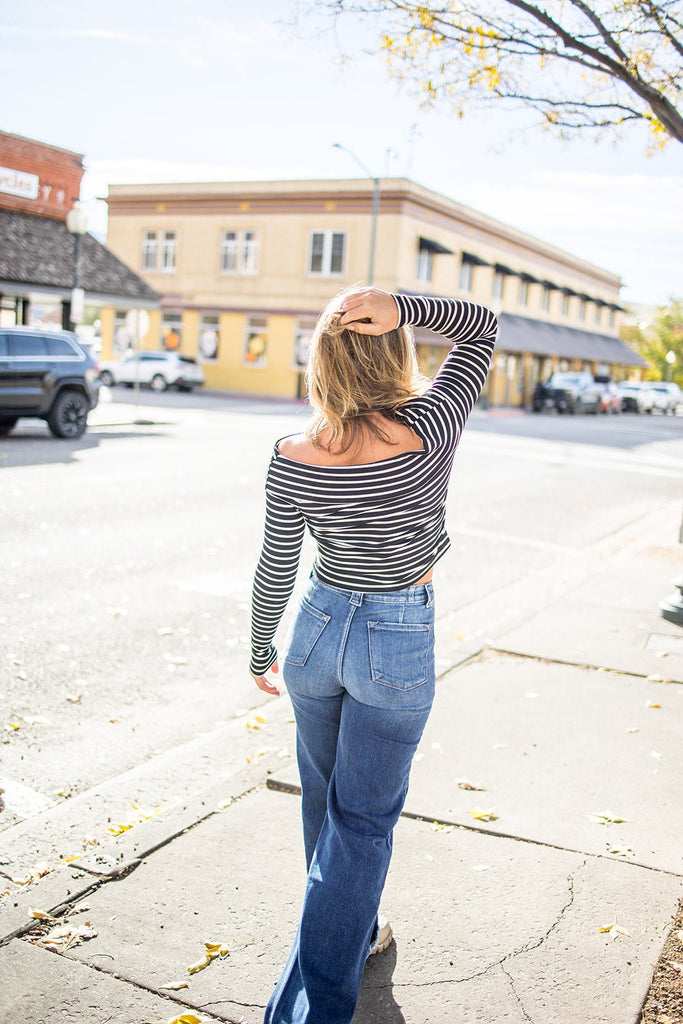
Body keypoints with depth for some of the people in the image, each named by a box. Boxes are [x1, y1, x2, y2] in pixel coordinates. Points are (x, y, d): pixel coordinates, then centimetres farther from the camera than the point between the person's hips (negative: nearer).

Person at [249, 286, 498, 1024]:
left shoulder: (294, 460, -15)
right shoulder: (430, 432, -19)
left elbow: (274, 573, -6)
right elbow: (482, 328, -6)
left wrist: (261, 651, 10)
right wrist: (402, 309, -22)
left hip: (319, 630, 3)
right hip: (399, 643, -2)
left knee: (324, 798, 24)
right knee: (362, 820, 9)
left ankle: (354, 930, 47)